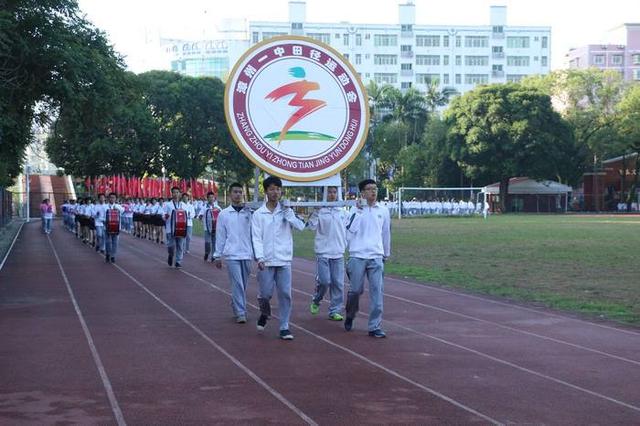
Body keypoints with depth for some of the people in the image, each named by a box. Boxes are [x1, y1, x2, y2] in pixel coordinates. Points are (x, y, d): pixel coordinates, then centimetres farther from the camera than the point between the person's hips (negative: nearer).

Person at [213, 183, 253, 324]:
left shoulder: (249, 212, 4)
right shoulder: (224, 214, 3)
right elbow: (220, 236, 6)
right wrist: (217, 255, 6)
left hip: (247, 254, 2)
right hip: (232, 254, -2)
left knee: (243, 284, 10)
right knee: (237, 284, -6)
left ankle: (236, 306, 26)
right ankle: (240, 313, -4)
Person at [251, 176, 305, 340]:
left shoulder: (286, 211, 7)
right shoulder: (258, 214, 2)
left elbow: (300, 226, -6)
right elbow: (256, 238, -3)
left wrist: (287, 212, -12)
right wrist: (260, 257, -15)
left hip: (284, 260, 1)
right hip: (266, 261, -1)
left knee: (285, 294, -2)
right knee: (265, 294, 0)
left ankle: (284, 327, 6)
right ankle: (265, 314, 32)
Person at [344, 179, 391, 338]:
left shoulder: (383, 211, 8)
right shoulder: (356, 209, 2)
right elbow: (351, 229, -11)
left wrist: (386, 254, 21)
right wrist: (358, 212, -15)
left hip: (376, 257, 2)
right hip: (357, 256, -2)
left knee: (377, 291, -5)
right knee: (355, 290, 2)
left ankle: (375, 326, -2)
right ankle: (350, 316, 29)